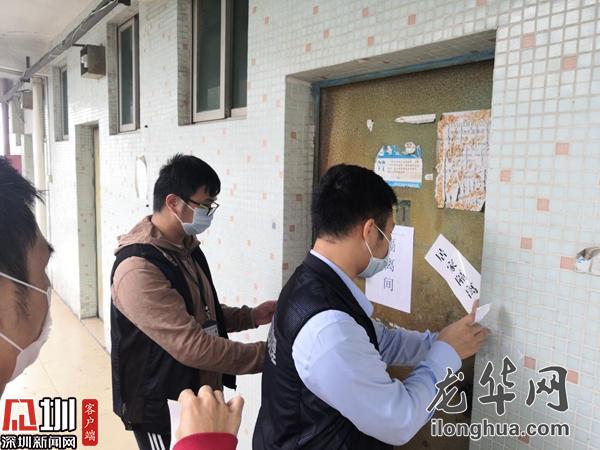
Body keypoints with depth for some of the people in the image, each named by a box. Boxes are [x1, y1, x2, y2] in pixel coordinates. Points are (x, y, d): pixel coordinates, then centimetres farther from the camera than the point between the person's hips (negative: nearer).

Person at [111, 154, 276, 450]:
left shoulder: (186, 248, 3)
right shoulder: (138, 269, -26)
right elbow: (191, 345, -30)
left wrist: (251, 317, 0)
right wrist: (266, 354, -24)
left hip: (200, 397, 8)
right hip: (161, 407, -8)